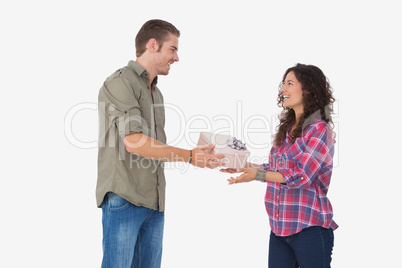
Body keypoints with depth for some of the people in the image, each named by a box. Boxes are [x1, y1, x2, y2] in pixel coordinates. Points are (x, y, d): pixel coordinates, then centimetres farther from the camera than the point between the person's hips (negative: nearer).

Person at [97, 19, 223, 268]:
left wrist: (198, 156, 6)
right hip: (124, 199, -8)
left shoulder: (156, 93, 20)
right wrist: (188, 156, -11)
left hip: (154, 201, 8)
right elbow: (133, 142, -18)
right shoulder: (121, 82, -8)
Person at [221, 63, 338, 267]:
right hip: (280, 227, 7)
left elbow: (301, 176, -18)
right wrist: (245, 166, 9)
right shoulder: (287, 128, 13)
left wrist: (258, 175, -23)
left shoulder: (319, 129, -10)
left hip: (309, 227, -7)